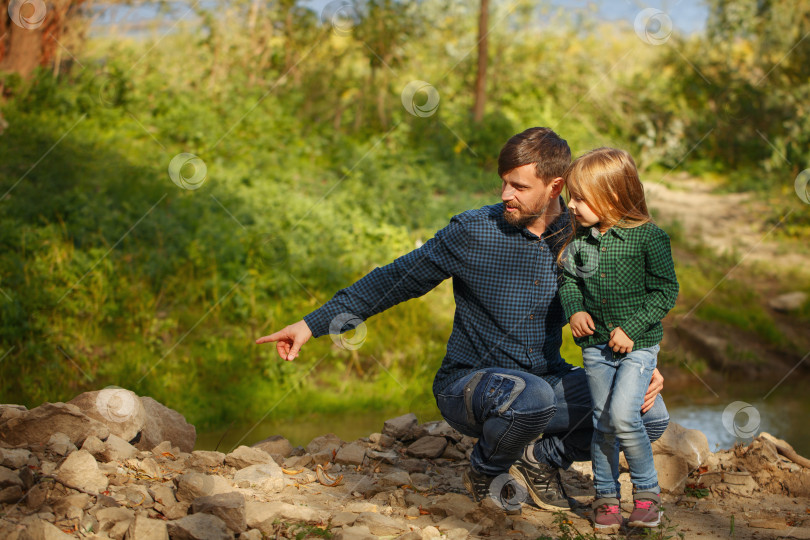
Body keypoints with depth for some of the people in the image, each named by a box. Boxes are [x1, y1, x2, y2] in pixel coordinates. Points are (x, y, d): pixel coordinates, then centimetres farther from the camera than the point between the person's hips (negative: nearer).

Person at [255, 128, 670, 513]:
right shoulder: (473, 232, -11)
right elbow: (394, 280, -4)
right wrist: (312, 324, -7)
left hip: (548, 379, 4)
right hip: (468, 383, -3)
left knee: (650, 414, -15)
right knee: (530, 396, -38)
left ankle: (542, 457, 9)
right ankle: (485, 474, -3)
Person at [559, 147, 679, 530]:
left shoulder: (648, 237, -12)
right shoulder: (580, 238, 1)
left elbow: (665, 291, -9)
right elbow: (568, 280, 12)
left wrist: (631, 329, -16)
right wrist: (574, 310, -8)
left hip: (638, 344, -5)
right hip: (595, 344, 5)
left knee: (623, 416, -16)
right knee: (602, 423, 8)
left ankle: (647, 491, 4)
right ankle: (606, 496, 22)